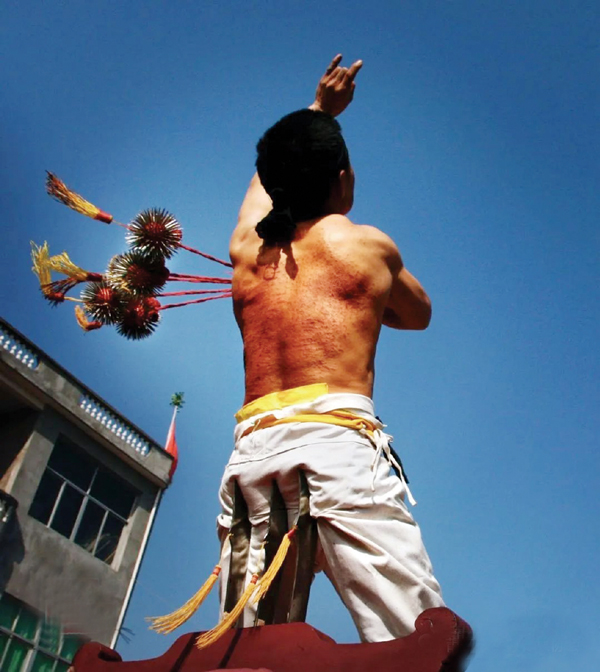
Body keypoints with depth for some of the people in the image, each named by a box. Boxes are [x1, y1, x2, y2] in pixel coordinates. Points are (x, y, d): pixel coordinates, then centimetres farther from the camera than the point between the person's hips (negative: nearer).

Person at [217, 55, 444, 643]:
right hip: (337, 439, -4)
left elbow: (268, 176, 44)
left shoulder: (246, 246, 22)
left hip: (250, 454, 5)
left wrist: (319, 111, 57)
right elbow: (418, 315, 29)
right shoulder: (367, 244, 11)